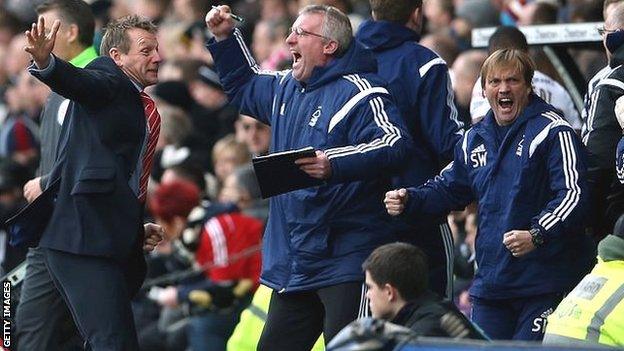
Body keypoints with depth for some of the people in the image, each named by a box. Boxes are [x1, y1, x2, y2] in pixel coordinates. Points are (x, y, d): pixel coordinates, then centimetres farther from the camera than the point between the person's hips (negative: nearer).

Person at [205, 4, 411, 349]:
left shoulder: (358, 94, -14)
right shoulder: (284, 88, 15)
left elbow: (394, 144, -28)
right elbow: (243, 87, 38)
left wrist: (336, 165, -41)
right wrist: (225, 38, 26)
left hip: (345, 260, -10)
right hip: (292, 261, 10)